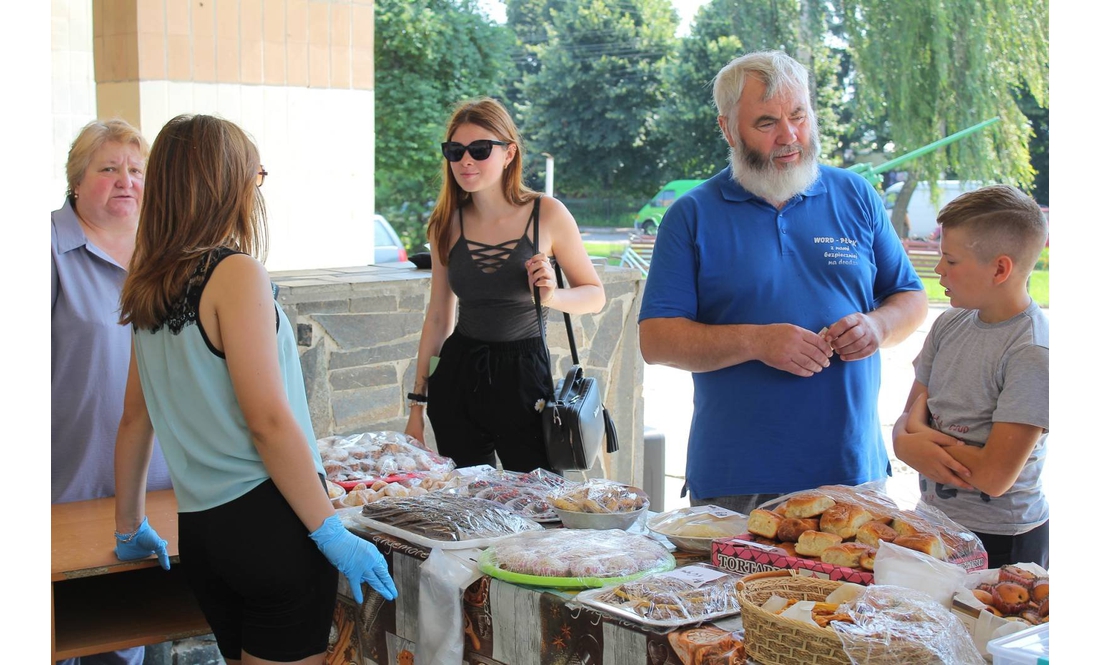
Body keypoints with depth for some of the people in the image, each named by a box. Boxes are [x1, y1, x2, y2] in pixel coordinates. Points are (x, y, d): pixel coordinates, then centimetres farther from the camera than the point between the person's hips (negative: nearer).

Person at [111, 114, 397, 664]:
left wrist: (130, 527, 29)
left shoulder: (149, 293, 10)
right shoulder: (235, 274, -12)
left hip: (198, 530, 8)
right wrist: (334, 536, -14)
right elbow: (269, 420, -17)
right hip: (267, 520, -8)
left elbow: (135, 417, 18)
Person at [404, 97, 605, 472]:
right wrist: (417, 401, 10)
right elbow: (438, 317, 10)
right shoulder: (447, 224, 4)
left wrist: (552, 297, -18)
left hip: (524, 375, -3)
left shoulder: (547, 215, -5)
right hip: (458, 375, 3)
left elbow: (595, 295, 3)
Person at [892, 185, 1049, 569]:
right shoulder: (950, 324, 3)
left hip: (1001, 543, -6)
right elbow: (910, 417, 6)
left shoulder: (1033, 353, -20)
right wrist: (910, 444, -18)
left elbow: (995, 476, -23)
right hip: (935, 521, 7)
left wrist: (917, 438, -10)